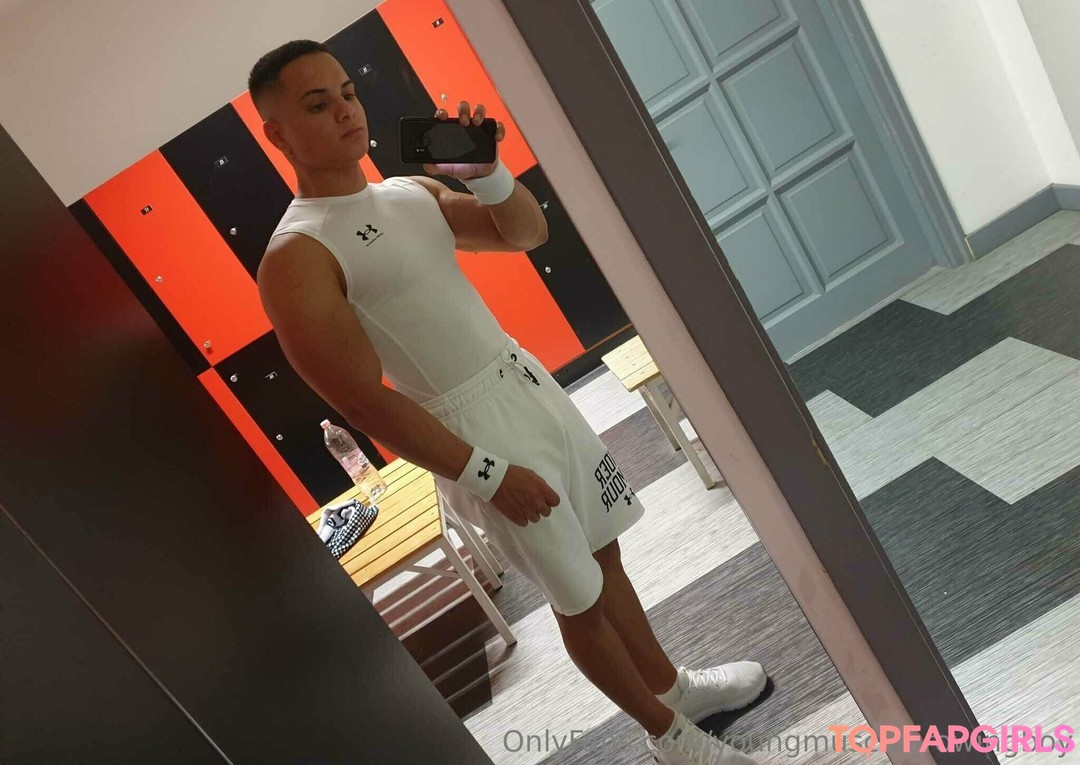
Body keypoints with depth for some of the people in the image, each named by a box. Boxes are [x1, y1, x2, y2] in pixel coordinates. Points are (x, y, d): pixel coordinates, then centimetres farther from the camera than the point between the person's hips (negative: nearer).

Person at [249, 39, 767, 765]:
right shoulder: (296, 259, -15)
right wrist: (487, 474, -17)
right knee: (581, 597, 9)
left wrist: (485, 169, -11)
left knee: (604, 550, 20)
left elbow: (528, 231, 9)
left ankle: (672, 683, 44)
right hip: (472, 423, -7)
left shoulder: (410, 192, 8)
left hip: (531, 379, 7)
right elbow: (364, 402, -18)